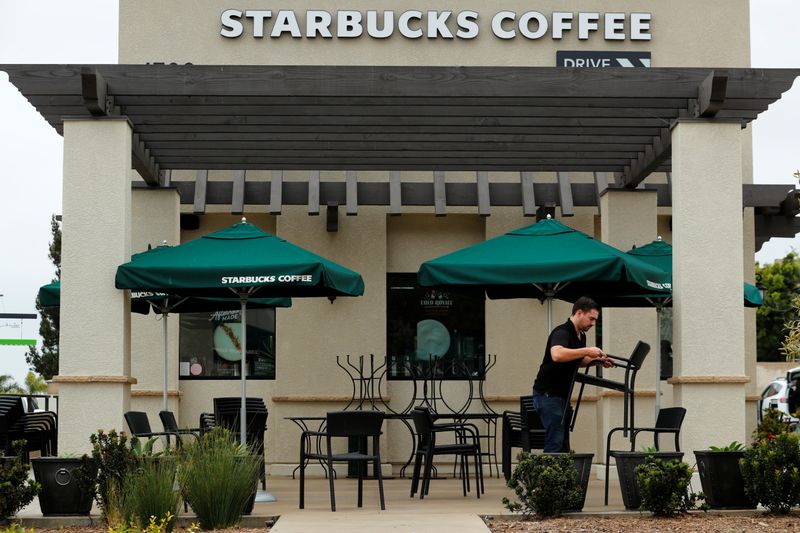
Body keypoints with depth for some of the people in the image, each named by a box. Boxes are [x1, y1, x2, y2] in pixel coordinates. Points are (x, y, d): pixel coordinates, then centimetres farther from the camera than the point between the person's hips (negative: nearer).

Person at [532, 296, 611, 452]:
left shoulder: (581, 336, 12)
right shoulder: (562, 332, -18)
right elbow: (557, 355, -40)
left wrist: (597, 360, 11)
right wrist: (587, 351, -32)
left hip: (562, 395, 10)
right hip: (548, 394, -10)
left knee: (563, 443, 10)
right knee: (555, 442, -13)